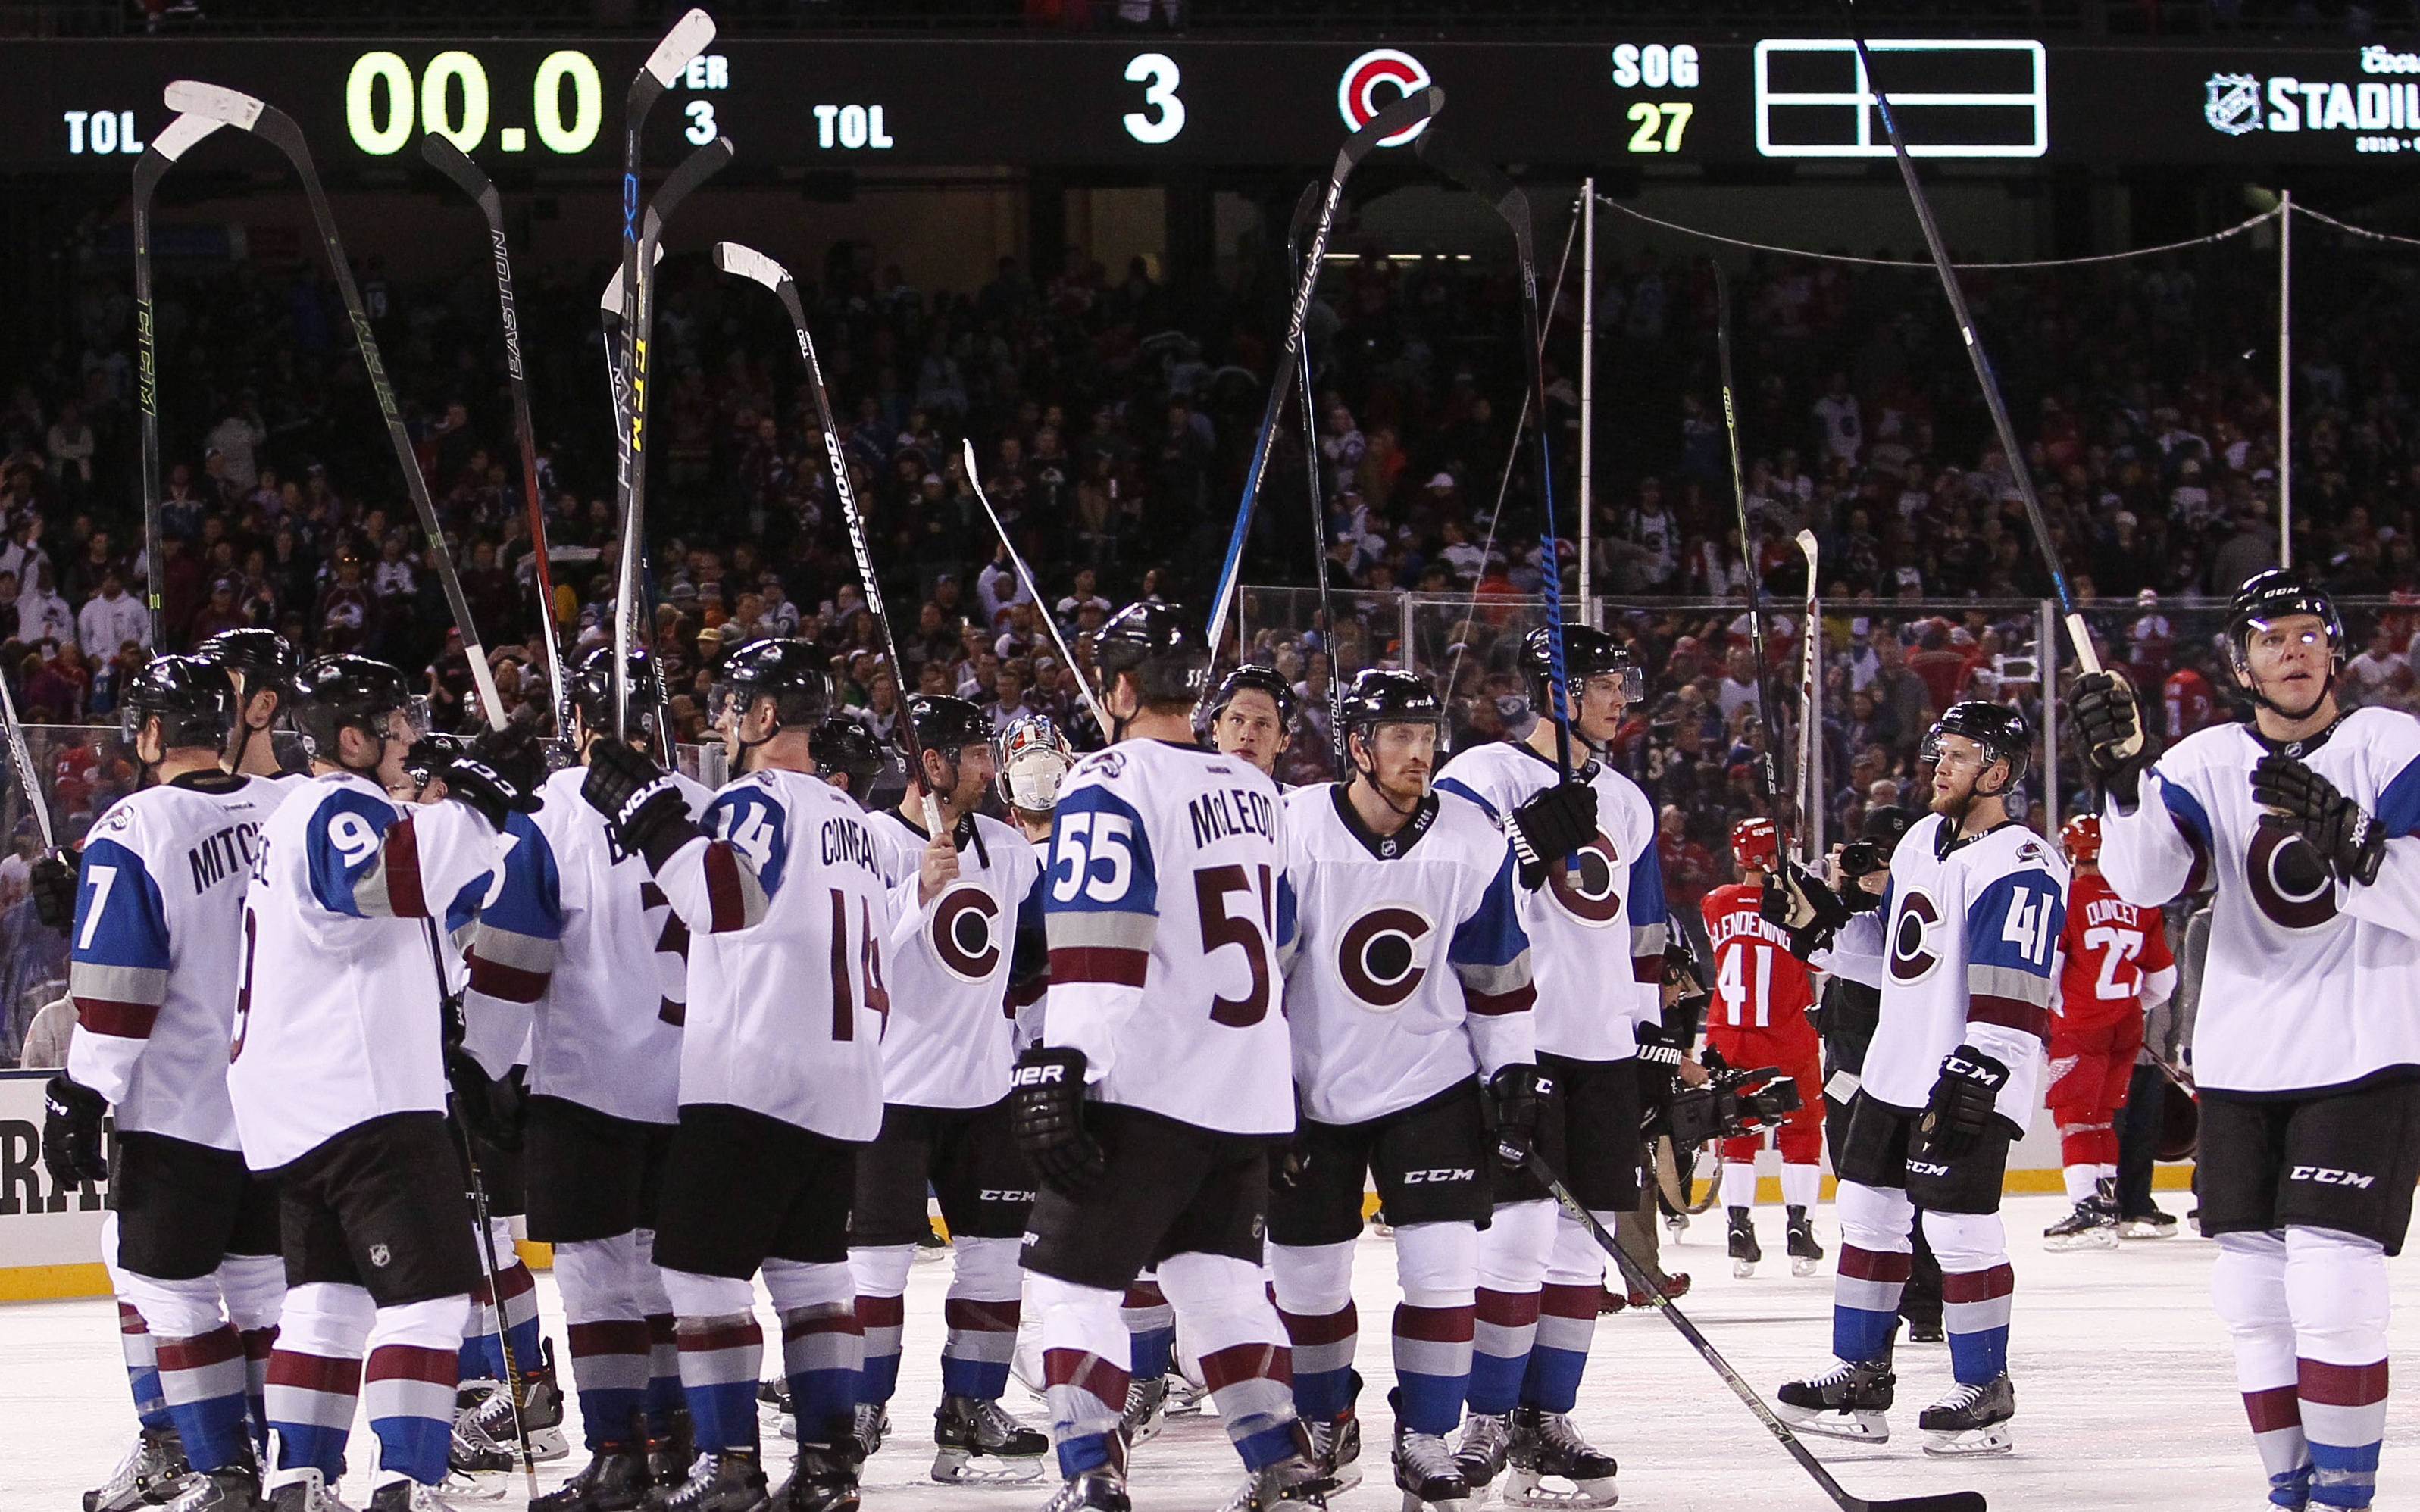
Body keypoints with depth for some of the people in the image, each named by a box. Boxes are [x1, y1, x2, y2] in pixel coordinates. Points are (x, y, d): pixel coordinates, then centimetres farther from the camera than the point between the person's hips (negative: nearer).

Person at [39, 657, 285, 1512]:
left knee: (170, 1284, 3)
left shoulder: (134, 833, -15)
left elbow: (115, 992, -15)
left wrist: (79, 1101, -9)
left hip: (182, 1109, -6)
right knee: (265, 1280, 14)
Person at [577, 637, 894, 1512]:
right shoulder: (851, 822, 20)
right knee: (811, 1268, 12)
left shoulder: (759, 801, -9)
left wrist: (651, 823, -16)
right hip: (844, 1093, 9)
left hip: (754, 1083, -9)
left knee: (701, 1262, -5)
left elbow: (726, 901, -22)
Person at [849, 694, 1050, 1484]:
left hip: (986, 1090, 6)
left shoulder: (1008, 849, 10)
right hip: (893, 1086, -6)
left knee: (995, 1253, 5)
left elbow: (1037, 951, 25)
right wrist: (919, 892, -28)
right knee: (879, 1256, -5)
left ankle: (972, 1407, 12)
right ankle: (861, 1411, 5)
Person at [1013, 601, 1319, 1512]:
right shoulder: (1254, 793, 14)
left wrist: (1058, 1065, -22)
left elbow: (1097, 948, -20)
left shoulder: (1110, 788, -11)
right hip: (1249, 1091, 7)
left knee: (1070, 1277, -1)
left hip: (1146, 1090, -7)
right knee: (1219, 1275, 15)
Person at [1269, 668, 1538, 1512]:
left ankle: (1425, 1437, 4)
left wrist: (1512, 1074, 4)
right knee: (1307, 1275, 6)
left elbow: (1497, 974, 7)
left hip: (1432, 1085, 1)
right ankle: (1326, 1421, 29)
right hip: (1312, 1093, -1)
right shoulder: (1293, 832, -14)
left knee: (1443, 1267, -8)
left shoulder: (1472, 842, -5)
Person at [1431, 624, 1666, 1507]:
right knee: (1520, 1228, -12)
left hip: (1605, 1048, 7)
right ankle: (1489, 1423, -2)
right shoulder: (1484, 778, -4)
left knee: (1583, 1242, 6)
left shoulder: (1626, 803, 19)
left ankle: (1546, 1418, 14)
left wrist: (1654, 1038, 18)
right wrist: (1533, 837, -22)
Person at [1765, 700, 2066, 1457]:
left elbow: (2013, 988, -22)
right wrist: (1821, 925, 12)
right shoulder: (1923, 840, 14)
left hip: (1968, 1083, -9)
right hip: (1895, 1071, 9)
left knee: (1960, 1229, -8)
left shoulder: (2020, 867, -16)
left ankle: (1985, 1389, 4)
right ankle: (1860, 1375, 21)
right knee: (1867, 1215, 12)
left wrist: (1976, 1075, -27)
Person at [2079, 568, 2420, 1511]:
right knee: (2252, 1289, 6)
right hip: (2243, 1066, 4)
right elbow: (2145, 877, -10)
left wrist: (2342, 835, -29)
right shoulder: (2209, 763, 5)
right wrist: (2124, 773, -26)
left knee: (2332, 1283, -14)